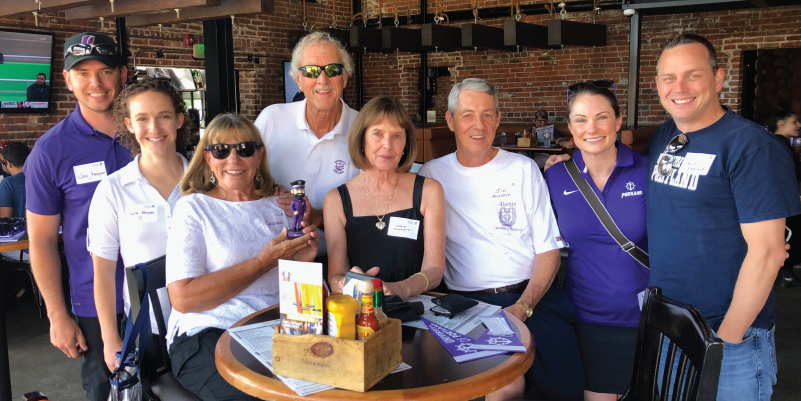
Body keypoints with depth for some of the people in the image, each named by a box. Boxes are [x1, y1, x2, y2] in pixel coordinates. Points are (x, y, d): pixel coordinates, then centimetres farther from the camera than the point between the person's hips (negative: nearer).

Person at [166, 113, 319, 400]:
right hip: (207, 334, -3)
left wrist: (301, 262, -2)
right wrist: (264, 262, -12)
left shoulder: (278, 206, 15)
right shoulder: (193, 207, 2)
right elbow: (182, 298, -11)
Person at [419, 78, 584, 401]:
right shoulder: (432, 174, 7)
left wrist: (523, 306, -11)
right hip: (469, 301, -1)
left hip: (533, 294, 1)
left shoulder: (523, 169, 8)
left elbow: (549, 249, 5)